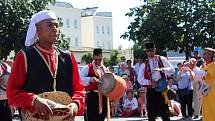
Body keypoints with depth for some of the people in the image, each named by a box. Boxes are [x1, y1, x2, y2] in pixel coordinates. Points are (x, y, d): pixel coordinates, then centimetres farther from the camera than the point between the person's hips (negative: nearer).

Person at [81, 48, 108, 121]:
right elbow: (80, 79, -10)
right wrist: (90, 79, -23)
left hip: (103, 97, 6)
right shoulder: (87, 68, 0)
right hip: (92, 96, -5)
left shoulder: (105, 69, 17)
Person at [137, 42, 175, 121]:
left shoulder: (162, 59, 5)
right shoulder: (144, 64, 6)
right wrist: (150, 82, -14)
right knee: (151, 114, 4)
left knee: (165, 114, 0)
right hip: (150, 90, 1)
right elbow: (140, 79, 2)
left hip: (162, 89, -1)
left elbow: (172, 70, -5)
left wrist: (162, 69, -24)